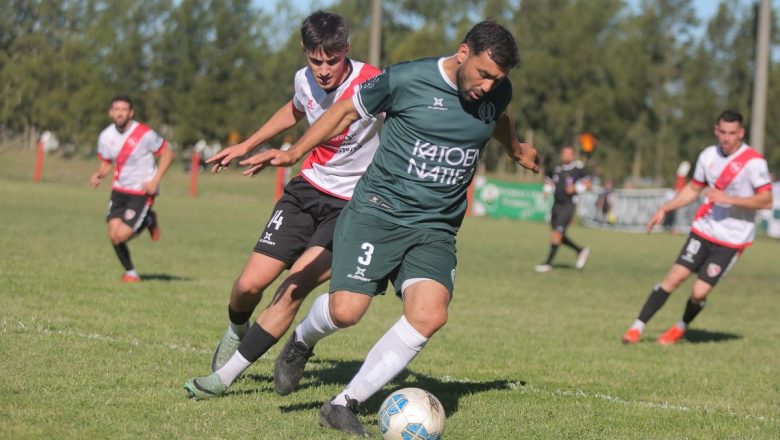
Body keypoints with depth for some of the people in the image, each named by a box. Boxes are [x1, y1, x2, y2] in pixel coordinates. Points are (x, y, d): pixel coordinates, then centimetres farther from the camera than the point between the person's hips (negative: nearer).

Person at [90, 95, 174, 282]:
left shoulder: (145, 134, -16)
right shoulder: (106, 137, -1)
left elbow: (167, 154, -6)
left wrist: (155, 180, -15)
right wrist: (98, 175, -10)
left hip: (142, 191, -5)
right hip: (120, 190, 5)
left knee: (122, 235, -16)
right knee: (113, 235, -6)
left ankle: (148, 221, 15)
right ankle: (130, 273, 17)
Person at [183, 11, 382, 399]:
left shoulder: (373, 86, -21)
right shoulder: (305, 80, -2)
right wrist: (246, 146, 29)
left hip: (351, 206, -5)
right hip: (306, 190, 5)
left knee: (294, 288, -18)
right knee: (251, 283, -4)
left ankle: (224, 376, -8)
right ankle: (236, 333, 33)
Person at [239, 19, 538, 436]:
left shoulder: (497, 92, 1)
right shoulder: (406, 79, -12)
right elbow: (348, 110, 3)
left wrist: (516, 149, 48)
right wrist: (293, 153, 0)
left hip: (435, 229, 4)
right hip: (378, 211, -4)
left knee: (430, 315, -21)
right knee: (345, 311, -19)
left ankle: (344, 404, -9)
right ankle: (302, 341, 21)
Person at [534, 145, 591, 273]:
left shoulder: (578, 169, -5)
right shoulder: (555, 169, 8)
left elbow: (587, 184, 1)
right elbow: (548, 180, 25)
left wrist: (575, 188, -14)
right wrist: (547, 190, 6)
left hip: (568, 205, -6)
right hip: (556, 204, 6)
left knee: (557, 233, -14)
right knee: (560, 236, 10)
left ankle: (548, 263, -11)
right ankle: (581, 251, 30)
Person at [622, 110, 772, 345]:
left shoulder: (754, 162, -13)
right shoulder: (708, 155, 5)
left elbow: (766, 200, -17)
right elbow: (693, 189, 19)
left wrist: (728, 199, -25)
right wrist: (665, 209, 11)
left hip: (732, 239, -4)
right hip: (703, 229, 4)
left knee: (699, 292, -7)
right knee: (675, 277, -7)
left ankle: (681, 328, 23)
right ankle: (638, 327, -1)